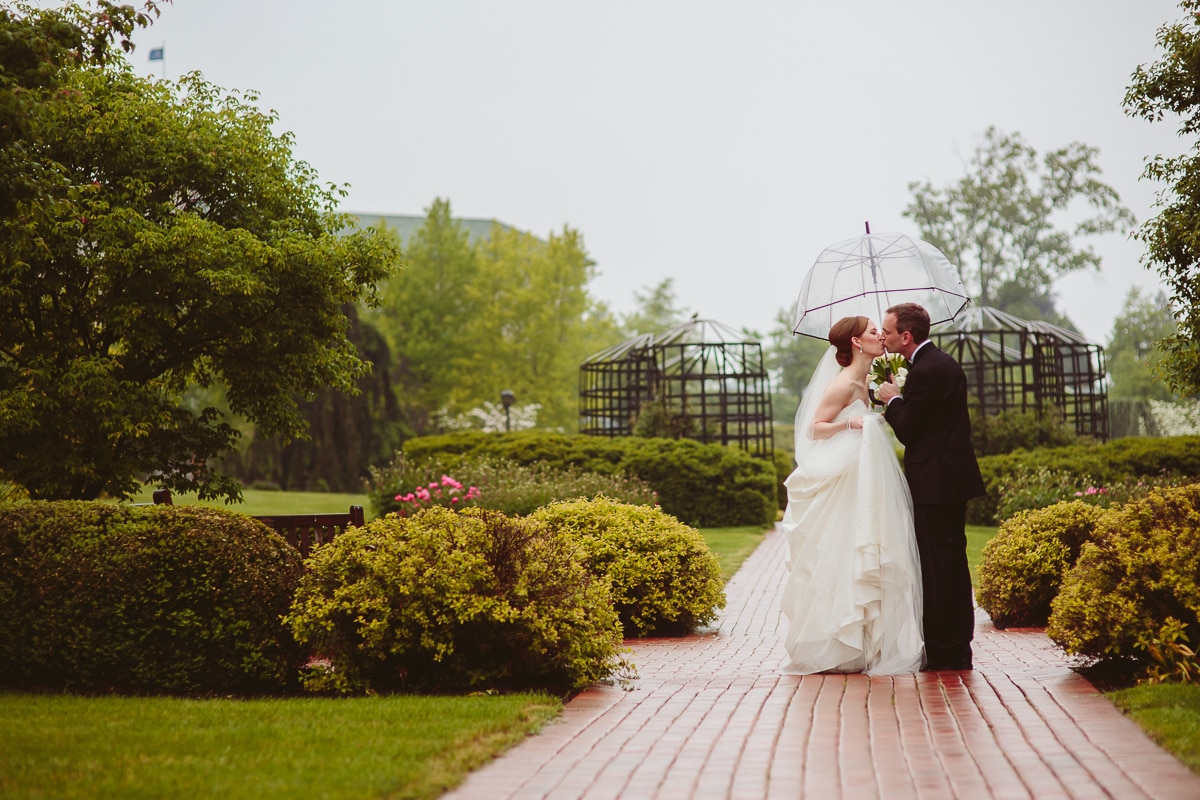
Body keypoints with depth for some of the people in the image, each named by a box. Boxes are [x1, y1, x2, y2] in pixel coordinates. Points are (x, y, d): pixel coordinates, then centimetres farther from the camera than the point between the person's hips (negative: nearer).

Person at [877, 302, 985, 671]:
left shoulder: (924, 371, -17)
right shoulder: (946, 362, 14)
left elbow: (907, 432, -15)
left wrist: (892, 400, -1)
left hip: (934, 485, -10)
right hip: (955, 478, 10)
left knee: (936, 568, -6)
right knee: (954, 564, 14)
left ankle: (941, 652, -3)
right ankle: (959, 648, 20)